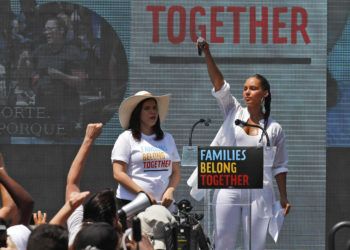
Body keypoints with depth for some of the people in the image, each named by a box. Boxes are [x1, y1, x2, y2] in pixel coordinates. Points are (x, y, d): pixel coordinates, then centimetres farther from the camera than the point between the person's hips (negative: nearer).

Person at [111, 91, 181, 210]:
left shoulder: (167, 139, 18)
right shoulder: (126, 138, 3)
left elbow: (176, 172, 18)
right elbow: (118, 174, -4)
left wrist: (170, 191, -2)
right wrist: (142, 193, -13)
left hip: (162, 204, 4)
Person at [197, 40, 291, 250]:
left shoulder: (274, 129, 5)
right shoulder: (234, 112, 8)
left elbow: (280, 166, 9)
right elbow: (219, 83, -3)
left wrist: (284, 197, 6)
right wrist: (207, 53, -15)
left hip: (258, 192, -1)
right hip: (228, 187, 1)